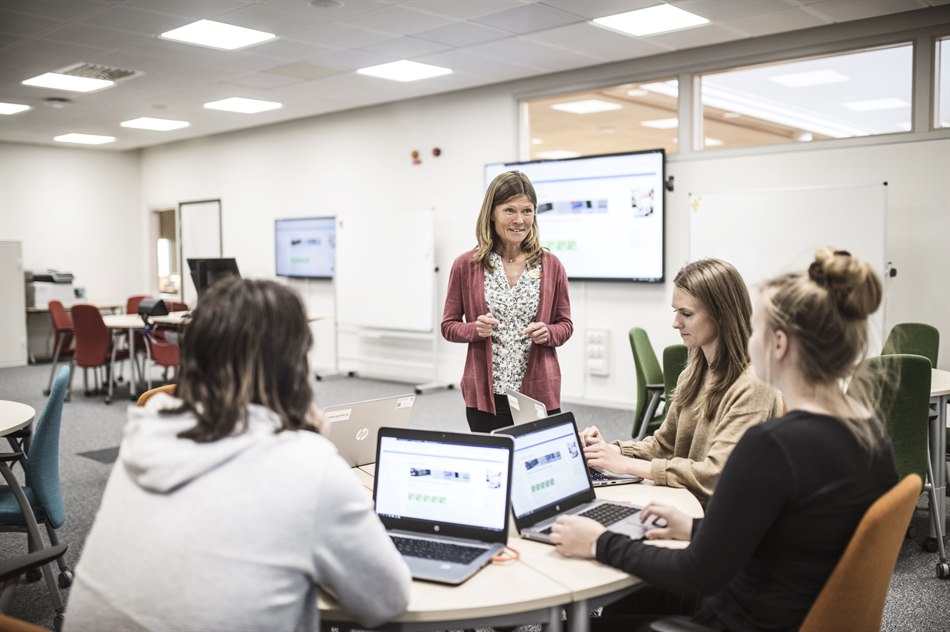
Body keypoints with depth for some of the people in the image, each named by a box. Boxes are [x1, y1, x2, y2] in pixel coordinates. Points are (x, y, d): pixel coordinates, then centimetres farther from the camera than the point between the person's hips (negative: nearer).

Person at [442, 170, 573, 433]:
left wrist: (547, 333, -11)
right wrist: (476, 329, -14)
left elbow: (565, 325, 10)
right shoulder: (466, 265, 0)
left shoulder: (551, 265, 3)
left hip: (538, 393, 1)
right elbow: (449, 325, 6)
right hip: (485, 394, -1)